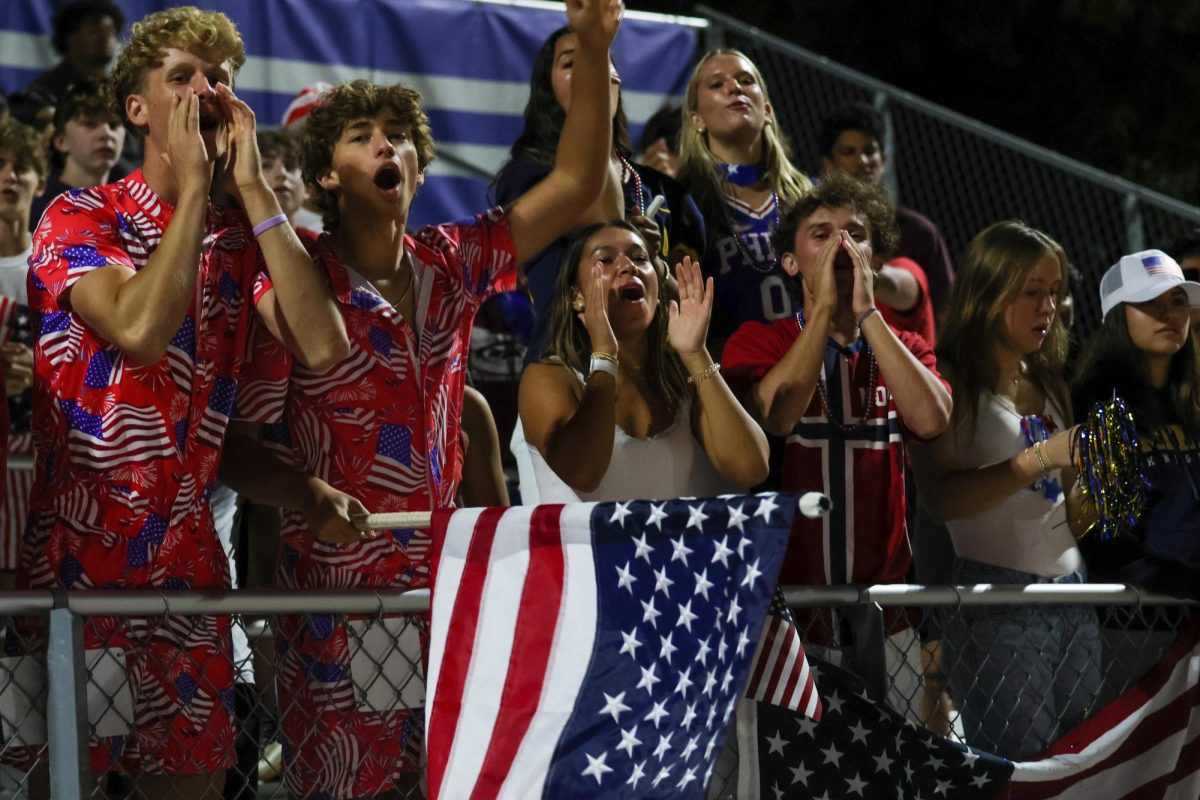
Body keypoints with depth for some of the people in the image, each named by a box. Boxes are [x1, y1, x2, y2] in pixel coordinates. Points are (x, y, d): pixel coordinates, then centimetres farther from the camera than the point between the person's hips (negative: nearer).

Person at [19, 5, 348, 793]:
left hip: (187, 557, 4)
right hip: (77, 555, -4)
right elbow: (139, 331, -24)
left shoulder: (241, 235, 8)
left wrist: (251, 184, -9)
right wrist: (194, 184, -15)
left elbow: (323, 345, -11)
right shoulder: (79, 218, -4)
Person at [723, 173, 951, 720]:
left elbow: (930, 420, -10)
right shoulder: (759, 341, 4)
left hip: (884, 605, 2)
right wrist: (824, 309, -13)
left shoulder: (903, 348, 12)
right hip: (785, 598, -2)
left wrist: (866, 312, -10)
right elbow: (774, 417, -18)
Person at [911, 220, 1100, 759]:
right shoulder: (953, 383, -6)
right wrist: (1039, 460, -22)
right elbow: (938, 497, -19)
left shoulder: (1048, 385, 16)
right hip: (998, 600, -7)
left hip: (1072, 594, 7)